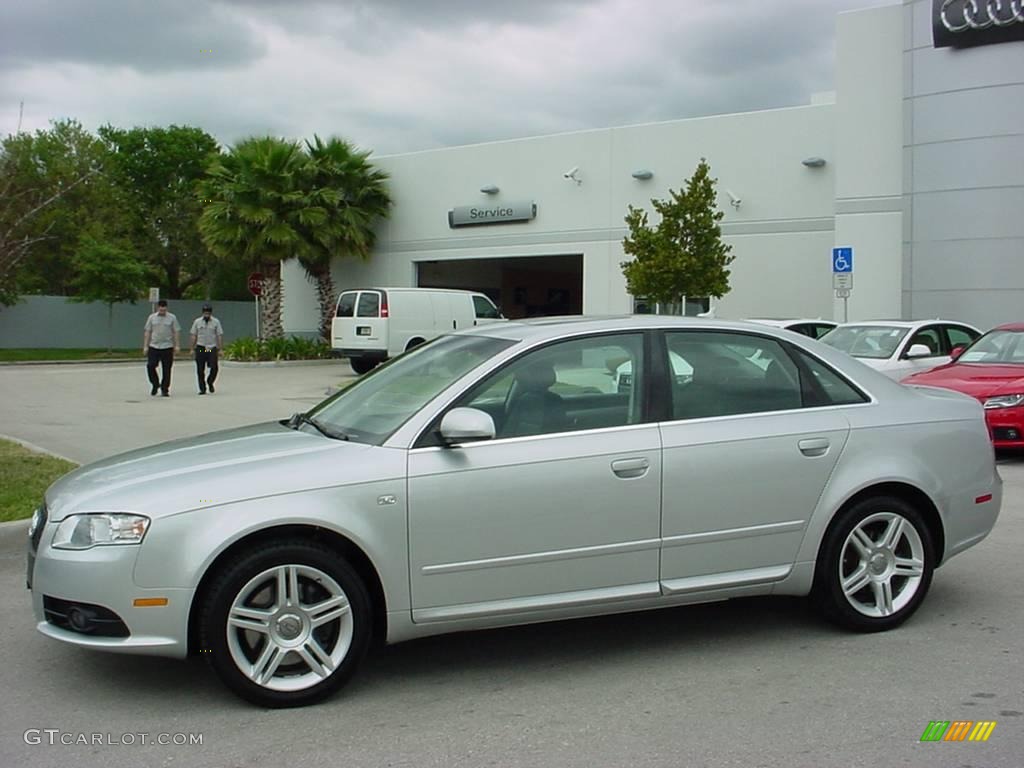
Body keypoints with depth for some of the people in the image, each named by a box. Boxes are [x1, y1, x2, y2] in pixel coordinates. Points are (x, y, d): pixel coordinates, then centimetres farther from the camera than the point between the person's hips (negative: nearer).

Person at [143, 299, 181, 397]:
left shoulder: (172, 318, 3)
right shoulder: (152, 317, 6)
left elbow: (176, 332, 4)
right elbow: (147, 332, 9)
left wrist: (176, 345, -3)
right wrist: (145, 346, 4)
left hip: (167, 347, -1)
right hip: (153, 347, 1)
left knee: (166, 370, 1)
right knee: (150, 366, -9)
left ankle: (165, 390, 12)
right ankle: (155, 384, 14)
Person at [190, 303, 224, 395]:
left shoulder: (216, 322, 4)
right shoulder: (197, 322, 6)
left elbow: (220, 335, 4)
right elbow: (194, 336, 9)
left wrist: (220, 348, -1)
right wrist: (192, 348, 5)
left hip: (212, 348, 0)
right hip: (200, 348, 1)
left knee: (214, 367, -8)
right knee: (200, 370, 1)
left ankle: (210, 382, 20)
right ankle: (202, 388, 11)